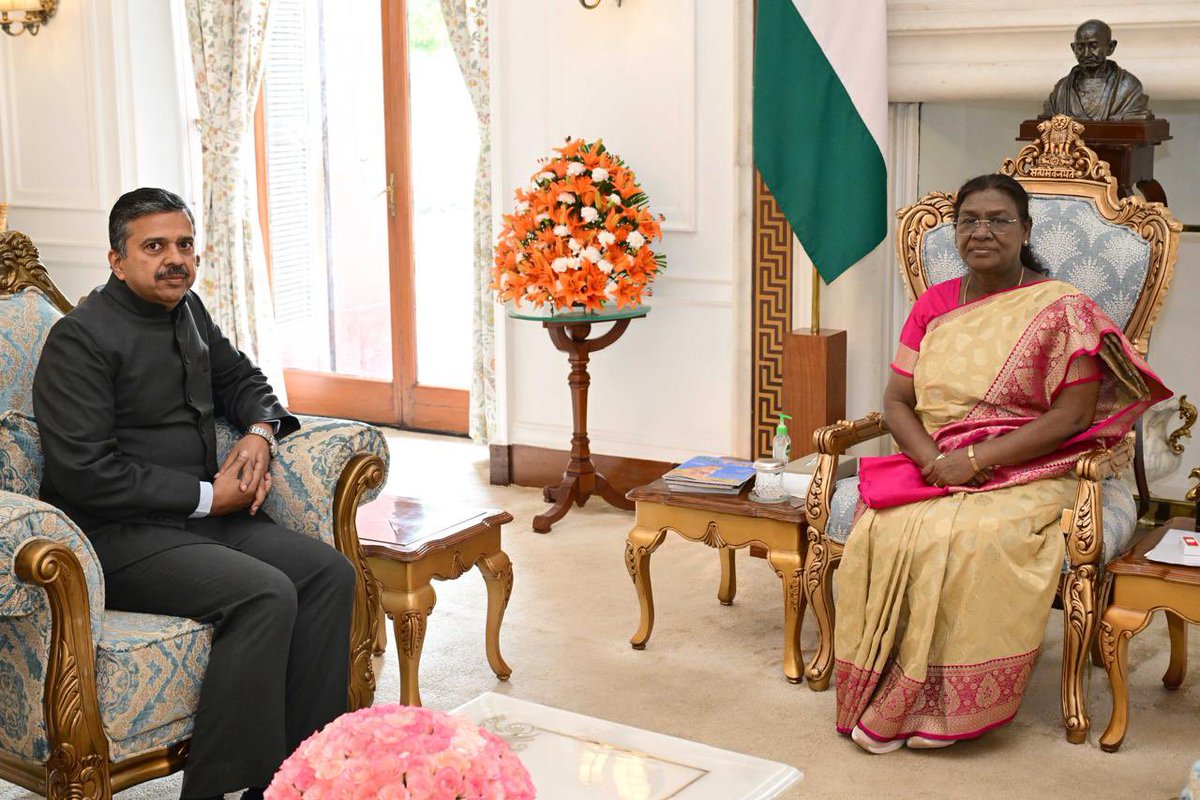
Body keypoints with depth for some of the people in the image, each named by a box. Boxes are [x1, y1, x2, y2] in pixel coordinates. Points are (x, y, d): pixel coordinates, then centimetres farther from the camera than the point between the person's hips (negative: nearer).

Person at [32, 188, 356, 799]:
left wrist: (259, 433, 5)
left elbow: (241, 378, 30)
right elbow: (84, 474, -20)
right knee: (265, 594, -29)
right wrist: (208, 496, -16)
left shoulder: (188, 311, 13)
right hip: (118, 536, -8)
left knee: (329, 573, -11)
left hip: (203, 518, 8)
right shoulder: (81, 337, -12)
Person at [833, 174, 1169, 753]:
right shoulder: (934, 305, 13)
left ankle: (947, 708, -18)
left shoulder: (1060, 308, -2)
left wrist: (974, 458, -17)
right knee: (880, 531, -28)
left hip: (1024, 475, -4)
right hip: (930, 467, 4)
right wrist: (931, 458, -12)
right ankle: (878, 696, -15)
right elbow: (896, 401, 10)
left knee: (974, 539, -35)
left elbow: (1072, 416, -9)